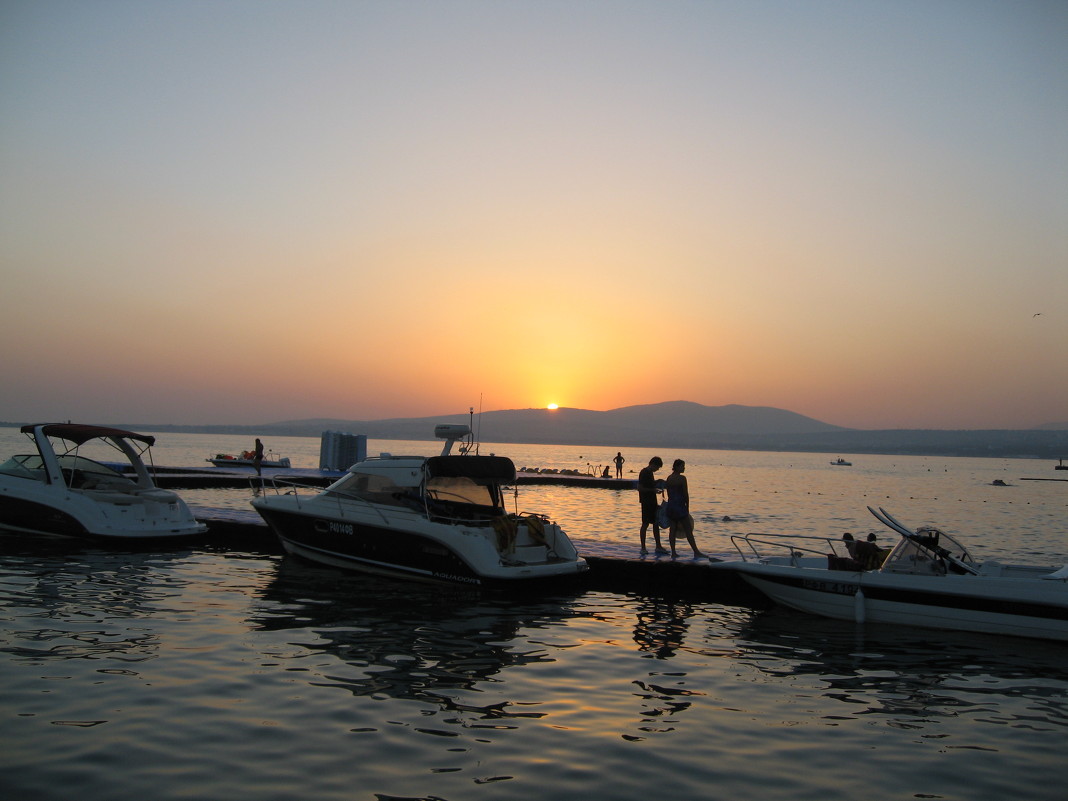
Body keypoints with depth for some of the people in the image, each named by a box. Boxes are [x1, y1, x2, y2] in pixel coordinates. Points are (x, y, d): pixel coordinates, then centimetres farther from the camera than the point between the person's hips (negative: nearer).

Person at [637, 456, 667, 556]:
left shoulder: (650, 473, 14)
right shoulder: (644, 472, -14)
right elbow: (639, 488, -20)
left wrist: (656, 484, 9)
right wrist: (653, 490, -20)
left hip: (652, 502, 9)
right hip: (646, 502, -9)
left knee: (656, 523, 10)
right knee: (645, 524, -4)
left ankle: (658, 546, 16)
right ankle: (643, 548, 3)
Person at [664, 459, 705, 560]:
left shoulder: (669, 478, 9)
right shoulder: (682, 478, -13)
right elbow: (686, 494, -12)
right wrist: (687, 508, -3)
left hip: (670, 506, 7)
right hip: (680, 506, -7)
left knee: (672, 529, 8)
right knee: (688, 530, -1)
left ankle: (673, 552, 7)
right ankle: (696, 552, 2)